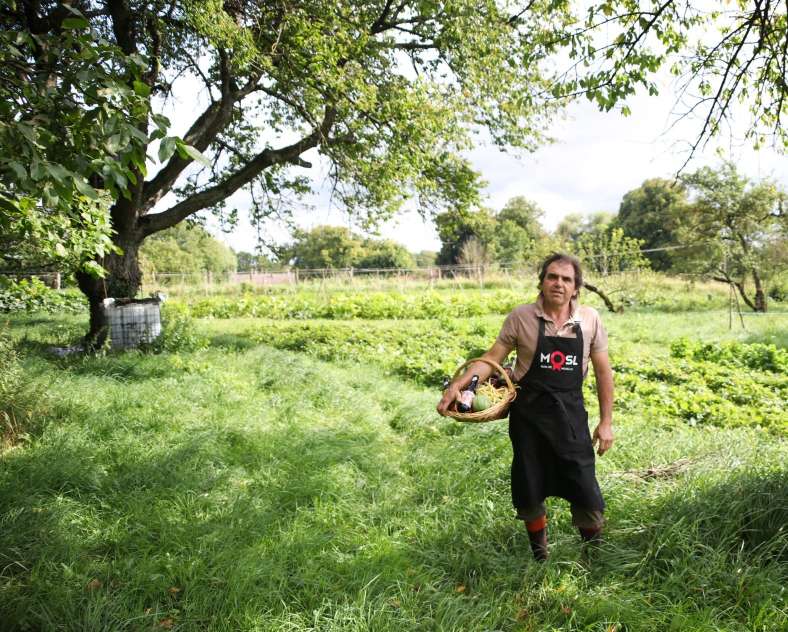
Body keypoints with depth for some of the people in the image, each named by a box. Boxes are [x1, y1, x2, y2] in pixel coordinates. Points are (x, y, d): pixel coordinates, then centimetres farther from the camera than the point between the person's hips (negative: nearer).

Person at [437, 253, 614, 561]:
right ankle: (540, 556, 34)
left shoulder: (590, 319, -1)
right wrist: (457, 385, -19)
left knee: (585, 489, 3)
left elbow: (603, 372, 5)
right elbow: (491, 359, -5)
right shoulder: (521, 317, -6)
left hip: (570, 414, 1)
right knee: (530, 491, 10)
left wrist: (606, 421, 4)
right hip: (529, 414, -1)